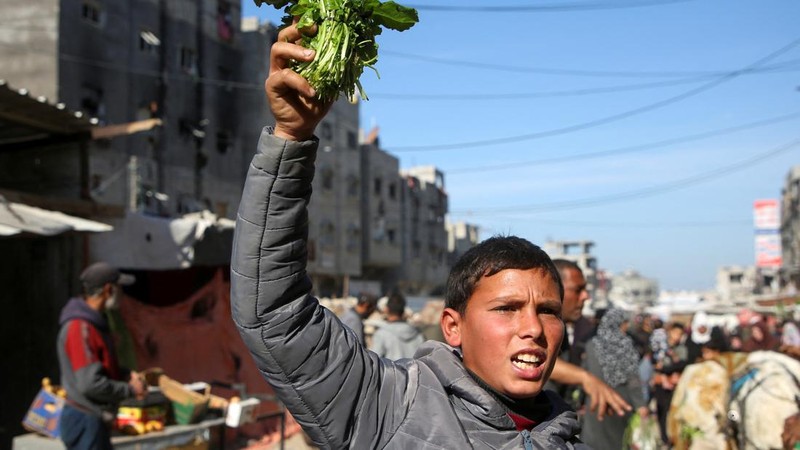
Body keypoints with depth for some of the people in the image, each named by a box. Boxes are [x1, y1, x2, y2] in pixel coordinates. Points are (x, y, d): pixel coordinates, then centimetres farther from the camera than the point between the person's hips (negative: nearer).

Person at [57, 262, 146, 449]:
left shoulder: (95, 321, 10)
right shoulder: (80, 328, -22)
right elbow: (89, 383, -27)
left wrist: (126, 376, 4)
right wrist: (130, 389, -16)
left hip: (96, 419, 10)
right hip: (84, 421, -10)